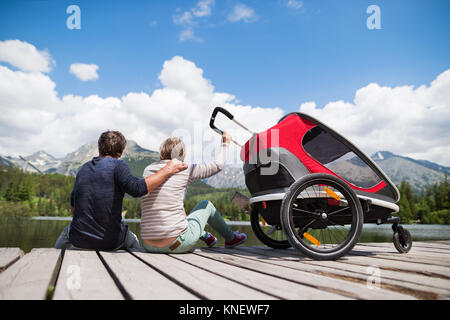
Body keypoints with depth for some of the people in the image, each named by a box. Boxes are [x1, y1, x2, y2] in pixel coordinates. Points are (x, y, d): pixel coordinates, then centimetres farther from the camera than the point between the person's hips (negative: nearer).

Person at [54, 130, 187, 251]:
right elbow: (137, 188, -29)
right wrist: (167, 170, -22)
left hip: (79, 239, 4)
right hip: (111, 242, -3)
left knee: (68, 230, 38)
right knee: (131, 238, 30)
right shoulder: (118, 166, -10)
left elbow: (73, 206, 17)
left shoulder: (84, 168, 7)